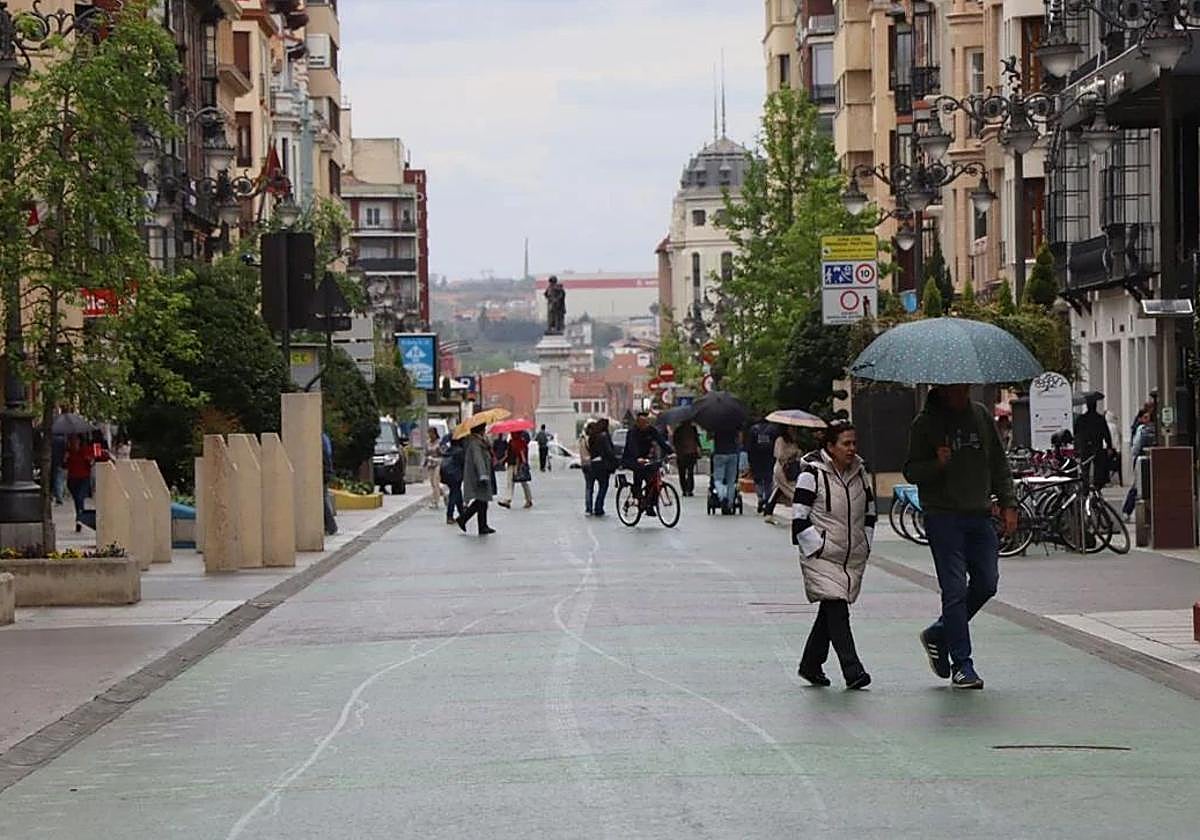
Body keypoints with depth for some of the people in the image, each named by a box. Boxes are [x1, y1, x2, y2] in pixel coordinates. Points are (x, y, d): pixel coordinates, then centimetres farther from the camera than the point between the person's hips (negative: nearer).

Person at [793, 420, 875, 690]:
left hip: (853, 557, 6)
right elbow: (799, 518, -10)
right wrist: (816, 548, -15)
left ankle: (810, 664, 26)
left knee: (831, 612, 12)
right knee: (836, 609, -15)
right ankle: (852, 670, -19)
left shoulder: (860, 473, 9)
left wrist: (866, 544, 11)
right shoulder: (812, 474, -10)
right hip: (823, 557, -6)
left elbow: (869, 511, 21)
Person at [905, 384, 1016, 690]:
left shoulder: (981, 416, 11)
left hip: (979, 516, 5)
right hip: (944, 518, -5)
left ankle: (938, 635, 24)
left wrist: (1008, 504, 10)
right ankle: (962, 665, -1)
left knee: (986, 584, 4)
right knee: (955, 590, -6)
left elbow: (999, 464, 17)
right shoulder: (925, 423, -2)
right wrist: (937, 464, -22)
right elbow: (911, 471, -2)